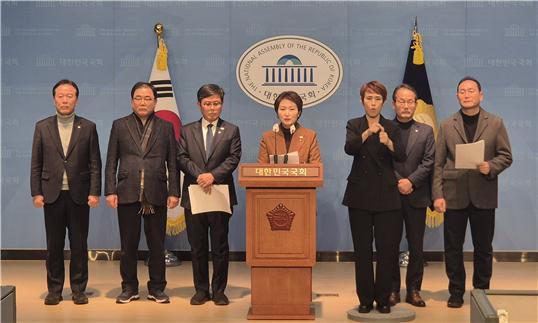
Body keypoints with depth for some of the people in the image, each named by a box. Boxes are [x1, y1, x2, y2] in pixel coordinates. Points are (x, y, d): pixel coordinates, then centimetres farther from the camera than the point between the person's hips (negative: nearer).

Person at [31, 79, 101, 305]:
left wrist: (94, 192, -6)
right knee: (54, 245, 7)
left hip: (79, 195, -1)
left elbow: (95, 164, 1)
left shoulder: (88, 127, 4)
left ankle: (78, 289, 14)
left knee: (79, 245, 5)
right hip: (52, 195, 1)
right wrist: (36, 193, -2)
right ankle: (54, 290, 17)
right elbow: (36, 164, 5)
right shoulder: (42, 127, 7)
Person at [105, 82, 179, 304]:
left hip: (156, 194, 0)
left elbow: (172, 163, 6)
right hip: (128, 194, 0)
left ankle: (157, 288, 16)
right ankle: (129, 288, 18)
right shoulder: (120, 126, 9)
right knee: (128, 244, 6)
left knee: (157, 244, 5)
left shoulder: (166, 127, 10)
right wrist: (110, 191, -3)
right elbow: (111, 162, 6)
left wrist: (174, 192, -2)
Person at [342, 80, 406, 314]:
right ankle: (365, 298, 14)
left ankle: (383, 298, 13)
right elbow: (349, 148, -16)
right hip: (360, 195, 0)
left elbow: (401, 157, -8)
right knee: (362, 249, 3)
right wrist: (368, 133, -33)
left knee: (387, 248, 0)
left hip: (386, 196, 1)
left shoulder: (391, 128, 7)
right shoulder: (354, 125, 5)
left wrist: (388, 142, -28)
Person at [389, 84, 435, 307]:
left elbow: (428, 163, 0)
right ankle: (392, 289, 15)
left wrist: (411, 181, -13)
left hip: (416, 196, 1)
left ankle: (413, 290, 15)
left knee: (416, 246, 6)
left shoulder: (426, 131, 8)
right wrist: (397, 182, -13)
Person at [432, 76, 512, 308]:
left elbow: (506, 156, 5)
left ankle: (481, 291, 22)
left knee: (483, 247, 8)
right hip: (454, 194, 0)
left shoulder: (495, 123, 6)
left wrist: (491, 167, -16)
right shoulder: (447, 125, 6)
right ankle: (456, 292, 17)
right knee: (453, 247, 5)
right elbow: (438, 163, 1)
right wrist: (437, 195, -8)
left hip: (484, 195, 0)